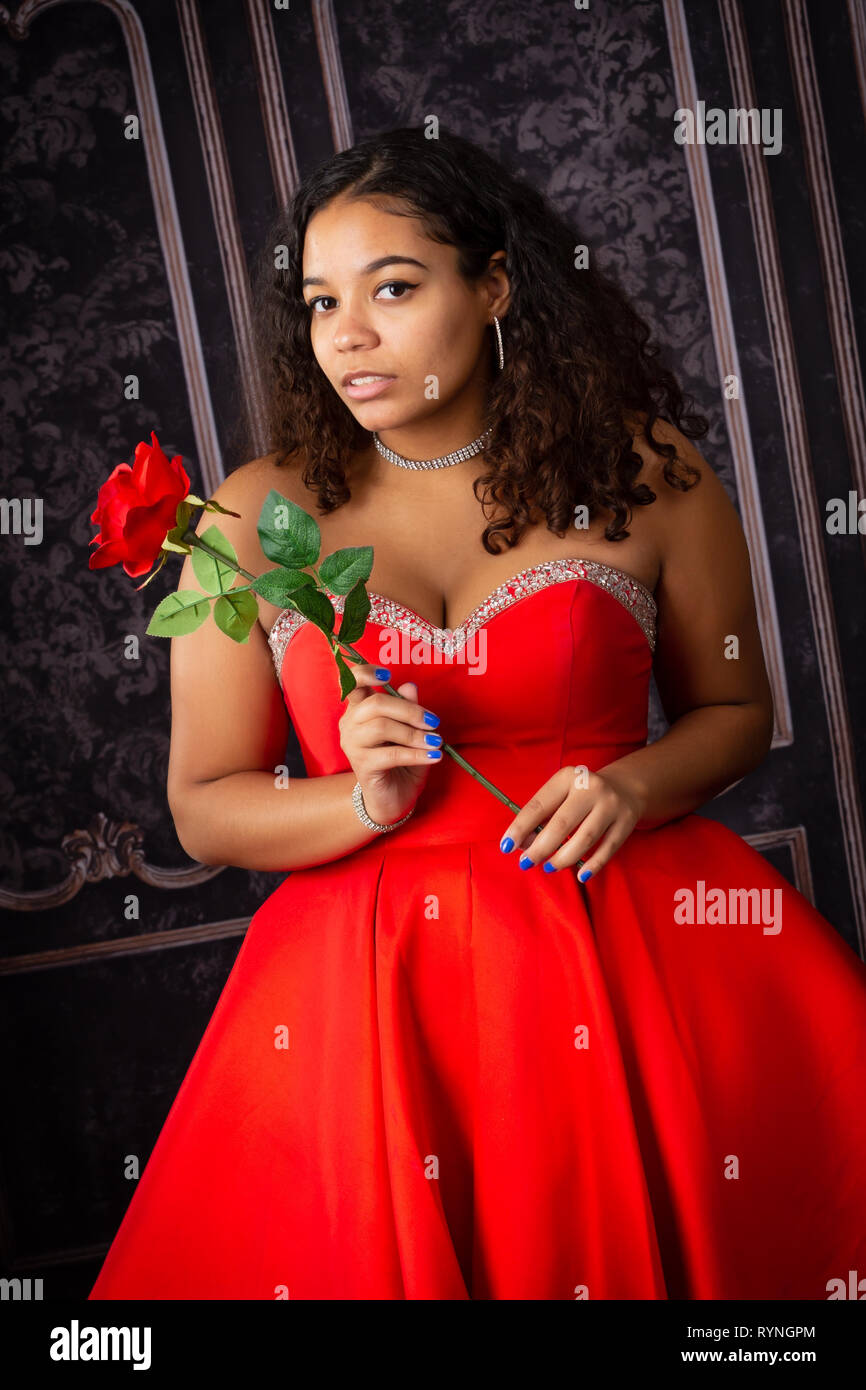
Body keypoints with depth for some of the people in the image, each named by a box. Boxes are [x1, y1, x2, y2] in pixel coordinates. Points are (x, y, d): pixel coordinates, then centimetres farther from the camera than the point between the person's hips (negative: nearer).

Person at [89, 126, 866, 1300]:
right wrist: (366, 803, -13)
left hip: (630, 947, 0)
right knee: (372, 1253, -12)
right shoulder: (257, 518, 3)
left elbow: (735, 710, 12)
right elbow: (204, 808, 5)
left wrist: (634, 787, -9)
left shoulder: (644, 471, 1)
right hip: (367, 974, 1)